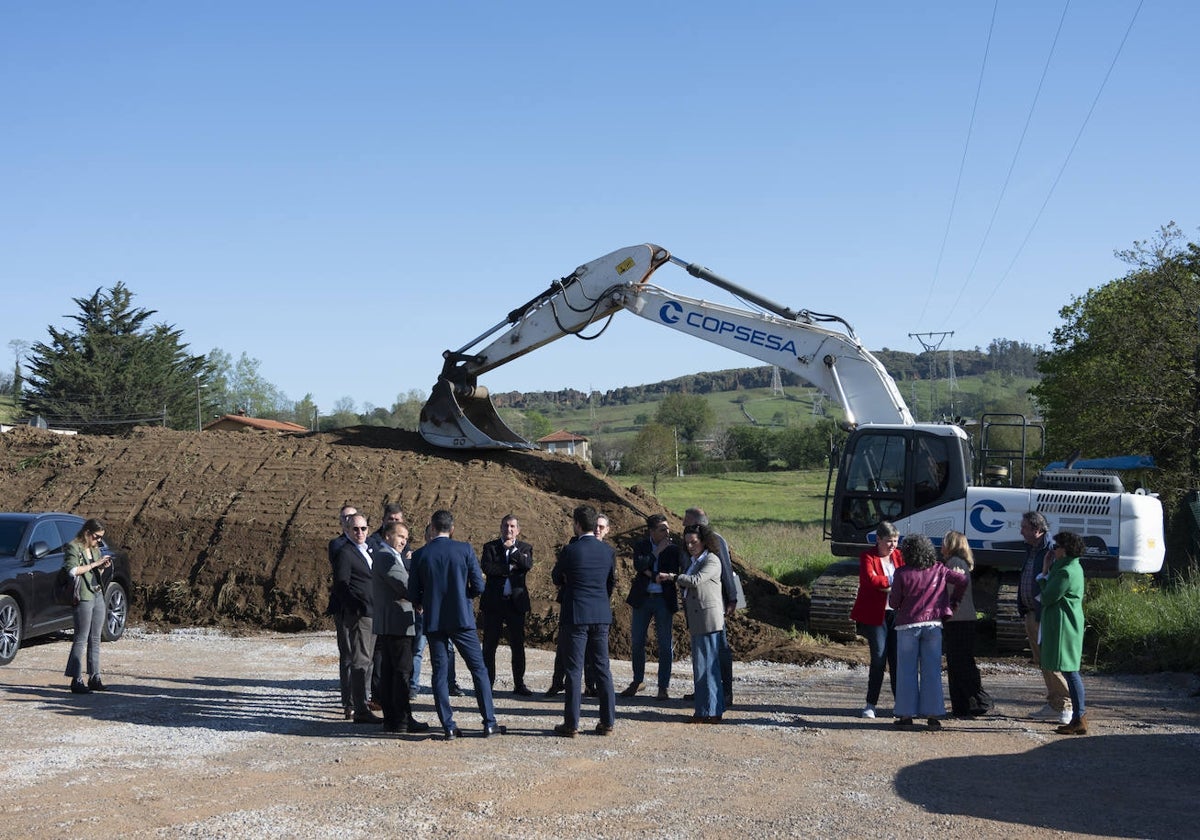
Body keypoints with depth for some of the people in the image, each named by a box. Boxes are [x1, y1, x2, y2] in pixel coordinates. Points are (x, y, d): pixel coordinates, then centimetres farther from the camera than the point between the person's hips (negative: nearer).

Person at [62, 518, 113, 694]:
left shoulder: (96, 549, 16)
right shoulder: (73, 547, -7)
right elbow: (73, 570, -20)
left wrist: (104, 565, 7)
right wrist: (95, 564, -18)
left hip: (98, 595, 8)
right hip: (83, 597, -8)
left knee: (95, 639, 11)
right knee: (81, 639, -6)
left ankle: (94, 678, 17)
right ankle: (76, 681, -4)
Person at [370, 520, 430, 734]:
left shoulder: (382, 555, 20)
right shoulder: (386, 557, -14)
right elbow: (405, 587, -18)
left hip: (386, 625, 11)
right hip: (395, 622, -11)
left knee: (388, 671, 11)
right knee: (402, 670, -7)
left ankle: (390, 719, 14)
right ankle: (402, 721, -5)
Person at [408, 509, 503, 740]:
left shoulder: (420, 555, -2)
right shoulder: (465, 550, -5)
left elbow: (413, 594, 1)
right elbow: (478, 586, -5)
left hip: (433, 622, 1)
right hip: (462, 619, -1)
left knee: (440, 674, 7)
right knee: (479, 669, 7)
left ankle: (448, 726, 4)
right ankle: (489, 723, 5)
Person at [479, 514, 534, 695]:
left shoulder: (524, 548, 10)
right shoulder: (490, 547, 6)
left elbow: (528, 565, -10)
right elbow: (487, 568, -11)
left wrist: (513, 549, -13)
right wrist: (510, 568, -12)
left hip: (516, 602, 1)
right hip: (493, 603, -1)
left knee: (518, 645, 2)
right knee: (489, 645, 3)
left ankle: (519, 684, 10)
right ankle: (488, 683, 11)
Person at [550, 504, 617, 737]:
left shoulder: (570, 550, -12)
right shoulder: (608, 550, 2)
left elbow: (556, 578, 3)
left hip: (576, 615, -4)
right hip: (601, 615, 4)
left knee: (574, 670, 0)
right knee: (602, 668, 10)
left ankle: (571, 724, 3)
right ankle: (607, 722, 12)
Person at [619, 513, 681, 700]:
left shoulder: (673, 549, 1)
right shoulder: (640, 546, 3)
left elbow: (674, 574, -9)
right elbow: (639, 565, -16)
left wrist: (650, 574, -12)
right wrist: (658, 551, -14)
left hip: (664, 600, -1)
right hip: (642, 599, 1)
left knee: (665, 645, -2)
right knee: (637, 642, 8)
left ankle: (663, 687, 7)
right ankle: (637, 681, 24)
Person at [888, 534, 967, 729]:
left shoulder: (902, 573, -8)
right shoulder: (939, 570, 2)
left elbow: (894, 602, -6)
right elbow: (963, 580, 4)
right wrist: (953, 601, 15)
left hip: (907, 625, -3)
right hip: (933, 625, 3)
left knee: (907, 671, 5)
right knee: (932, 671, 5)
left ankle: (906, 714, 6)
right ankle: (932, 714, 4)